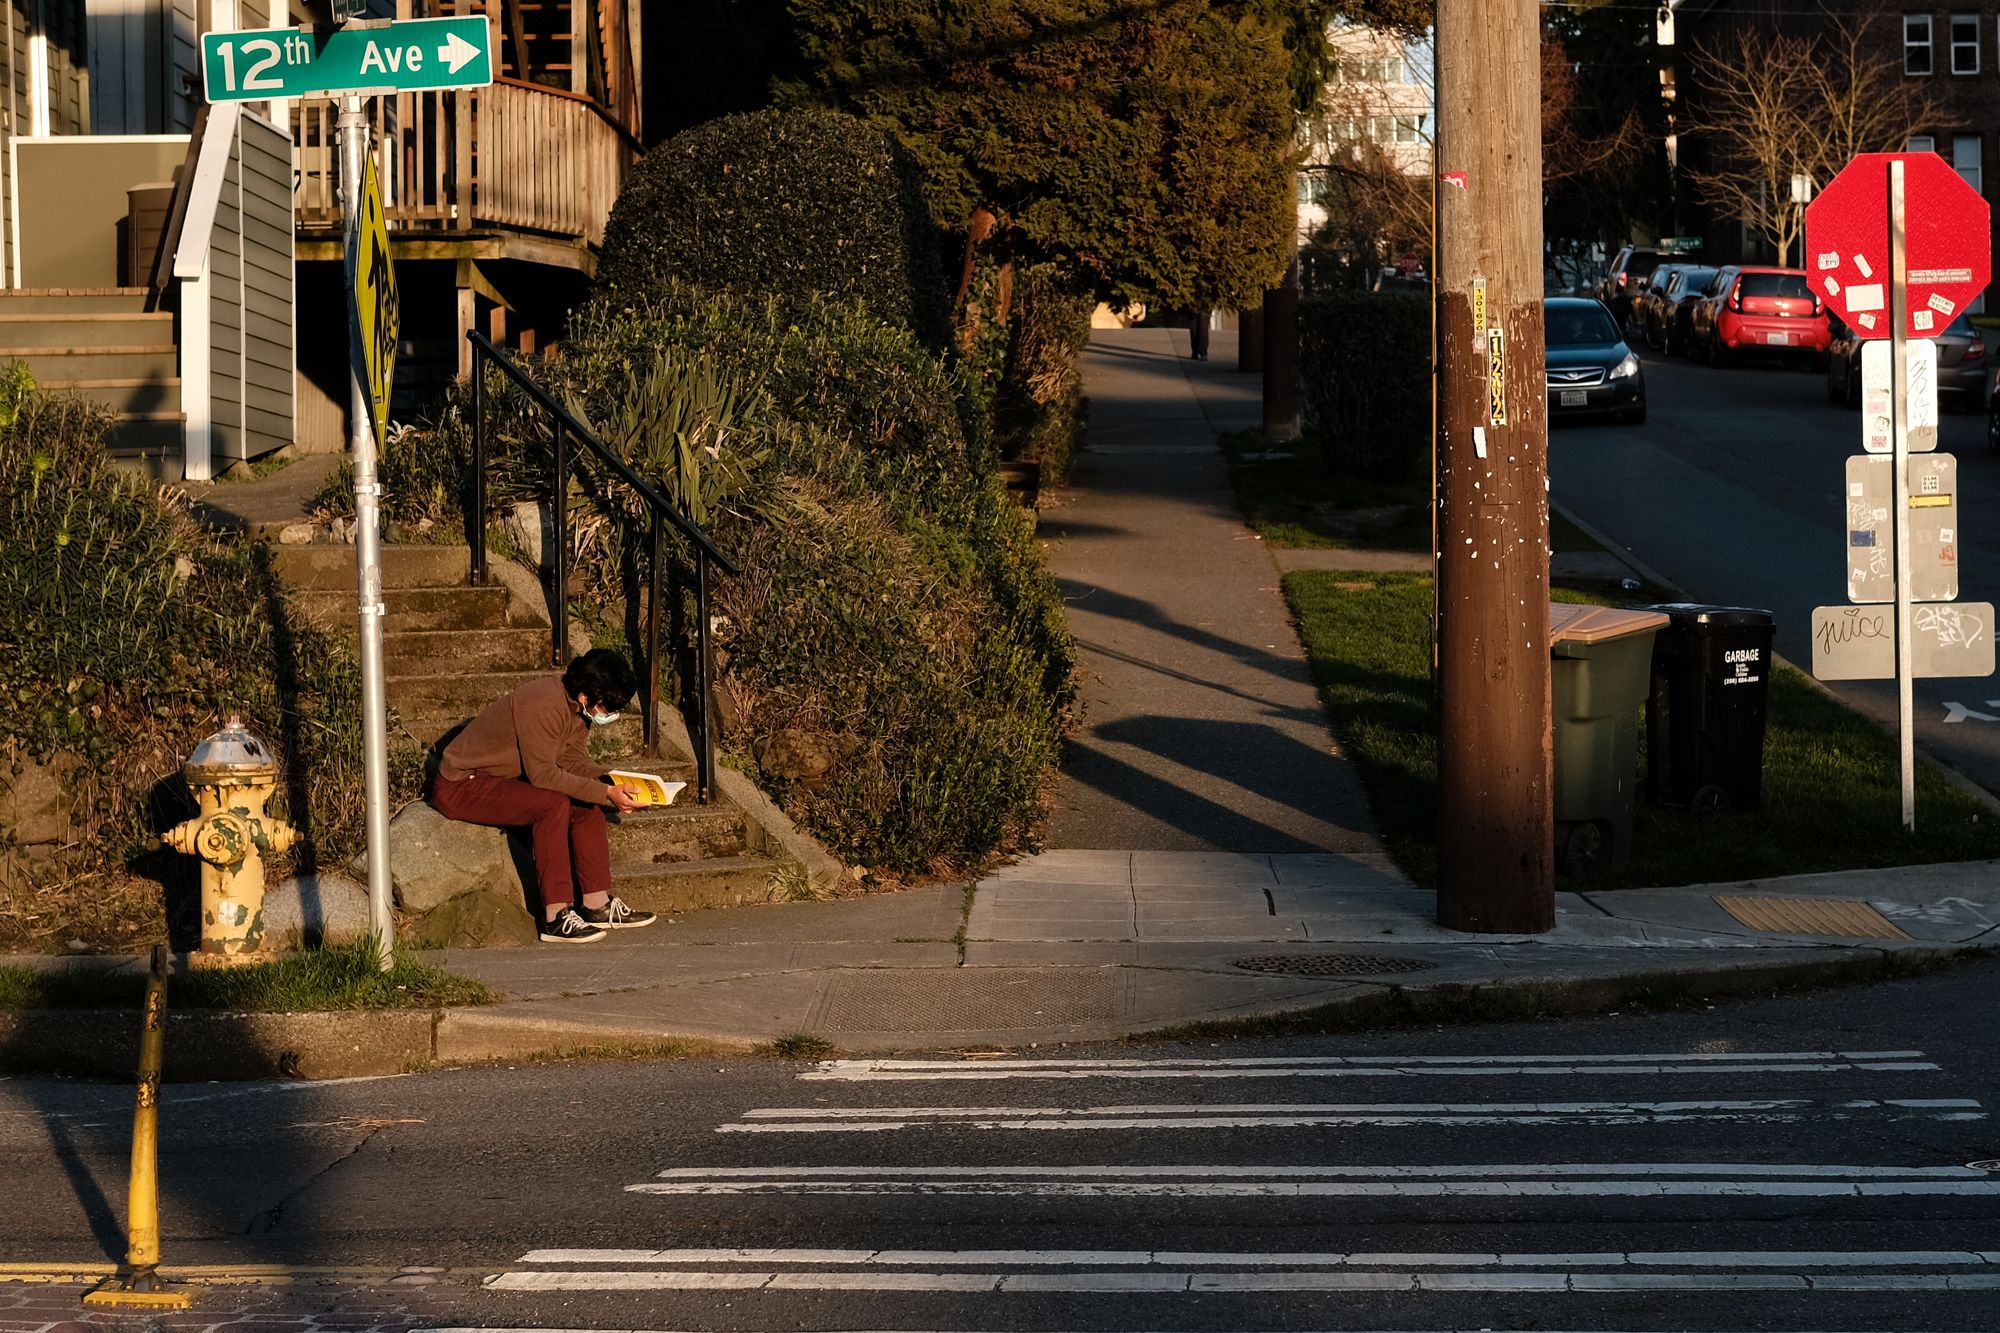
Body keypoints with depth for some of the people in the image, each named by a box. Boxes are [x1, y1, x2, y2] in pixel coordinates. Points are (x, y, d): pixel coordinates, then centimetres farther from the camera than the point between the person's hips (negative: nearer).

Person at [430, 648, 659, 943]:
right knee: (553, 803, -28)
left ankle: (598, 905, 7)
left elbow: (574, 761, 4)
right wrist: (606, 793, -29)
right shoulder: (543, 706, -29)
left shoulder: (576, 706, 0)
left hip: (501, 779, 10)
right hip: (460, 787, -10)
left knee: (586, 804, 2)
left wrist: (615, 783, -12)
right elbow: (543, 774, -29)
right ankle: (556, 917, -26)